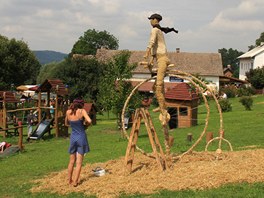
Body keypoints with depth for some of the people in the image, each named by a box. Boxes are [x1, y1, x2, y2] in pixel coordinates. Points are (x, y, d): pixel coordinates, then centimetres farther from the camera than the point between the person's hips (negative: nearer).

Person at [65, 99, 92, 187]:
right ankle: (75, 181, 3)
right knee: (79, 162, 3)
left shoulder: (68, 112, 1)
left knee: (72, 161, 16)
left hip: (73, 137, 4)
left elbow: (66, 124, 16)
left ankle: (70, 180, 22)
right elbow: (89, 121, -23)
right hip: (81, 137, -4)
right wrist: (87, 123, -3)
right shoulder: (82, 111, -10)